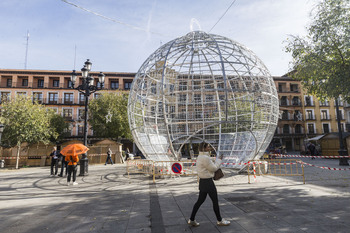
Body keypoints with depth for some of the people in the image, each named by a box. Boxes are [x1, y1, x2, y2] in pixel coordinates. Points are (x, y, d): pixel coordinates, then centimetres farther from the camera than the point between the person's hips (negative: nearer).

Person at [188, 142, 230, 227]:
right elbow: (214, 168, -14)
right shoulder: (205, 158, -22)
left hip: (202, 181, 10)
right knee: (215, 201, 8)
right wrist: (219, 160, -3)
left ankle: (192, 220, 21)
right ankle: (219, 220, 24)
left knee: (200, 201, 15)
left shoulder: (200, 157, 9)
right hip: (208, 181, -9)